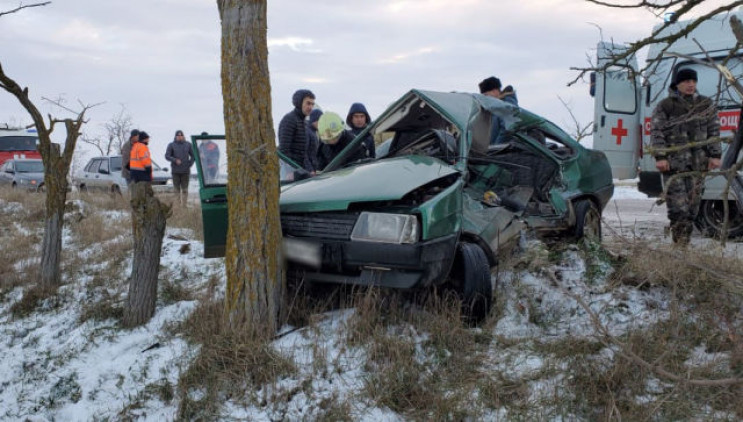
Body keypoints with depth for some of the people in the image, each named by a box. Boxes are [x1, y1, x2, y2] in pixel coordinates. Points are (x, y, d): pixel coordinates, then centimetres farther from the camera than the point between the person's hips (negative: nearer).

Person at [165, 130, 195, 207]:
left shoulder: (188, 145, 9)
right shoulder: (171, 145, 4)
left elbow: (193, 156, 14)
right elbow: (167, 156, -3)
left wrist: (190, 164, 0)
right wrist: (175, 160, -18)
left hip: (185, 171, 1)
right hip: (175, 171, -1)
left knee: (185, 189, 1)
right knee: (176, 189, -2)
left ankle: (184, 205, 4)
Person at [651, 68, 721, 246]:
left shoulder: (706, 104, 13)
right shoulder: (665, 106, 2)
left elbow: (714, 131, 13)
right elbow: (656, 132, -2)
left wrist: (715, 155, 5)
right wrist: (660, 157, -11)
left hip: (698, 163, 4)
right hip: (673, 162, -4)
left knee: (694, 201, 5)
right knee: (677, 203, -10)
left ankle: (684, 240, 14)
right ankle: (680, 240, -7)